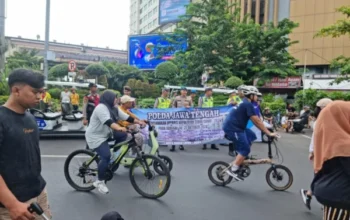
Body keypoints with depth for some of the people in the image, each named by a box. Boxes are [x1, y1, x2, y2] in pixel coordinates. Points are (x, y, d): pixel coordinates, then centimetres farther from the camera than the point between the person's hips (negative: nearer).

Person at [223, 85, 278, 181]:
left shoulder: (243, 102, 18)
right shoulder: (248, 104, -14)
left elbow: (255, 120, 23)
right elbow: (257, 121, -17)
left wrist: (265, 129, 24)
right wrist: (269, 133, -15)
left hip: (233, 126, 10)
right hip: (232, 128, -10)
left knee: (251, 136, 16)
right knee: (245, 150, -4)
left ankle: (240, 160, 18)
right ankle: (233, 170, 0)